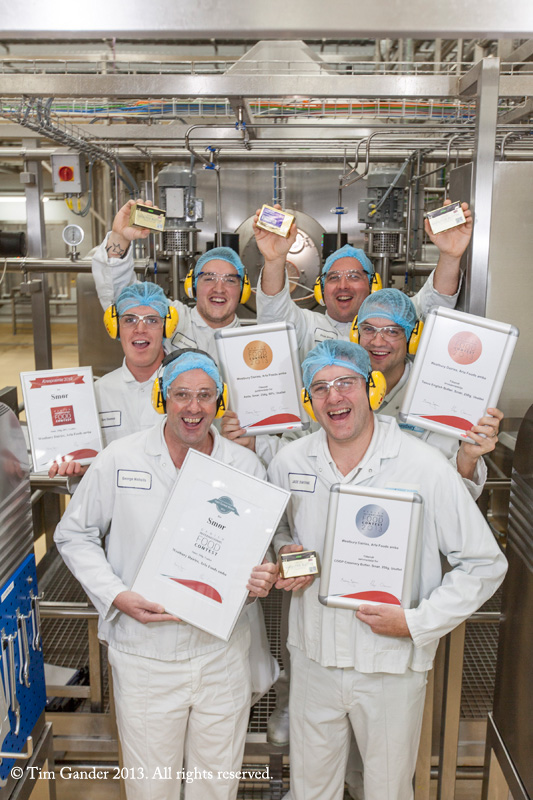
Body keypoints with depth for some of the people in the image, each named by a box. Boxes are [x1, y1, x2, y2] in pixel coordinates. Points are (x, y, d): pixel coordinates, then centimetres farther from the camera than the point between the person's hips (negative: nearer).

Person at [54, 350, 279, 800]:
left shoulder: (247, 467, -2)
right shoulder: (119, 460, -8)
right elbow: (74, 535, 1)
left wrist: (263, 579, -14)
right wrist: (117, 596, -12)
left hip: (223, 656, 2)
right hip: (145, 656, -1)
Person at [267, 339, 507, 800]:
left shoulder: (425, 466, -16)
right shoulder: (288, 463, -4)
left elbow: (484, 565, -10)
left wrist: (417, 622, -16)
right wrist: (285, 554, -7)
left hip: (393, 666, -2)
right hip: (313, 657, 3)